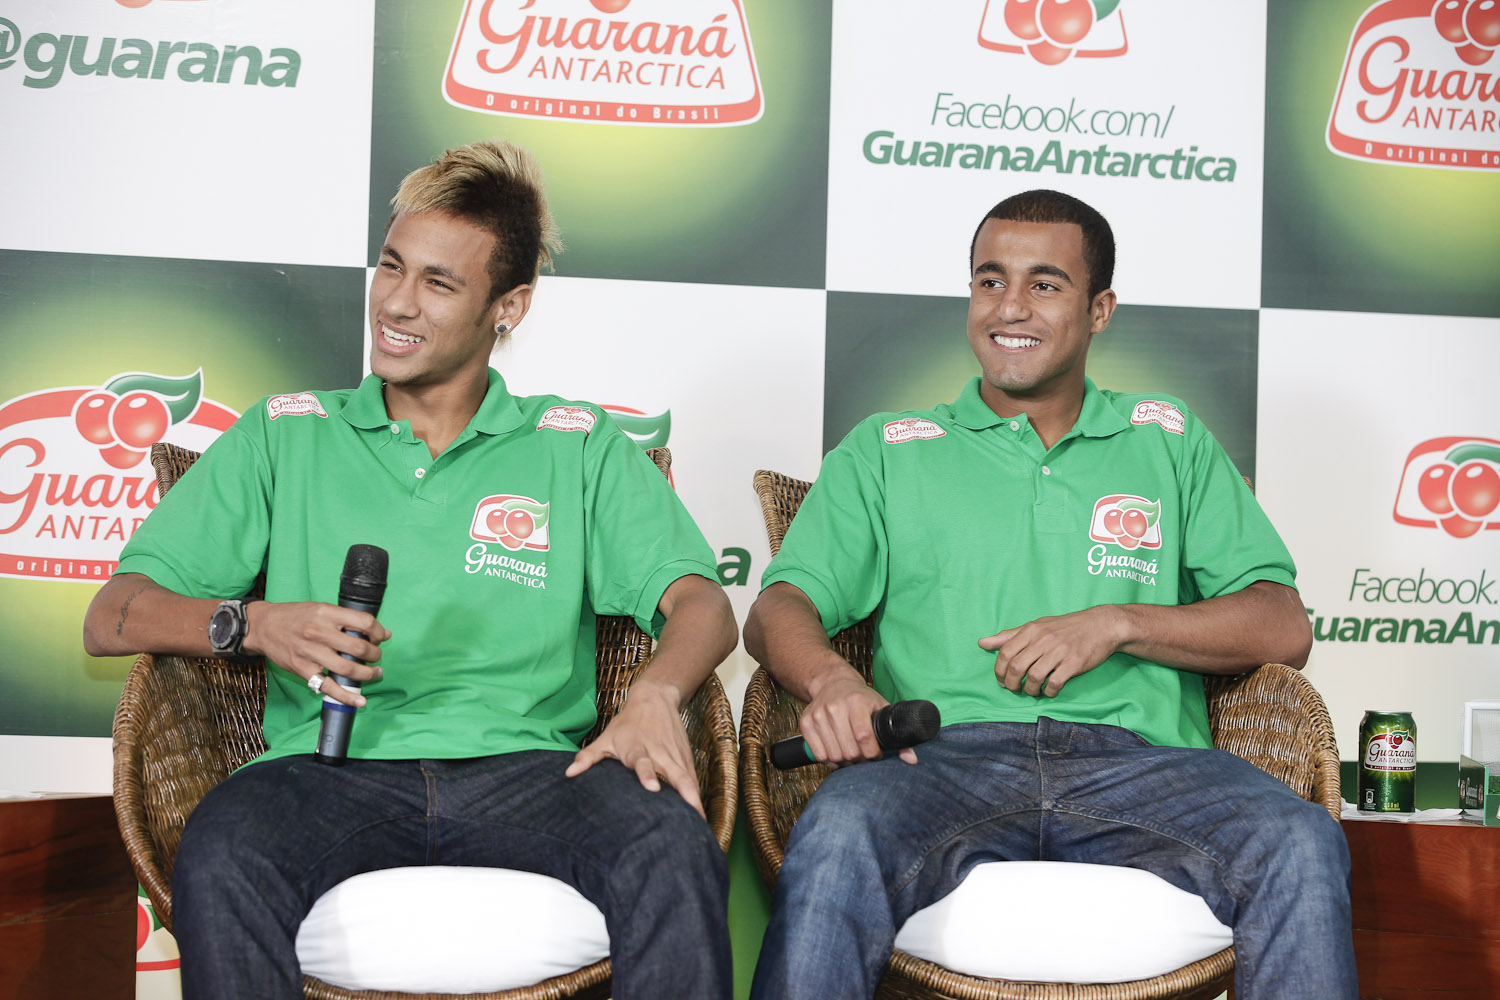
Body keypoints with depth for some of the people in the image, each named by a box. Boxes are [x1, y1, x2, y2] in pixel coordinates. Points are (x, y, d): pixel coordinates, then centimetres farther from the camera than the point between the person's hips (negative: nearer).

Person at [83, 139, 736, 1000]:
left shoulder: (580, 448, 18)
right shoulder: (285, 436, 18)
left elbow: (700, 603, 5)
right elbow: (111, 620, 12)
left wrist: (657, 695, -18)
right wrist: (254, 623, -9)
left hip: (526, 769, 0)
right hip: (332, 770, 0)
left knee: (675, 848, -33)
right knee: (219, 864, -35)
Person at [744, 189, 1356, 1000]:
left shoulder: (1168, 442, 23)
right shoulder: (887, 452, 21)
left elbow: (1284, 629, 14)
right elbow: (780, 609, 9)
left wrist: (1118, 624, -3)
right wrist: (831, 679, -15)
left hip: (1133, 759, 1)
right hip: (948, 753, 0)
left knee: (1302, 844, -31)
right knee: (837, 835, -36)